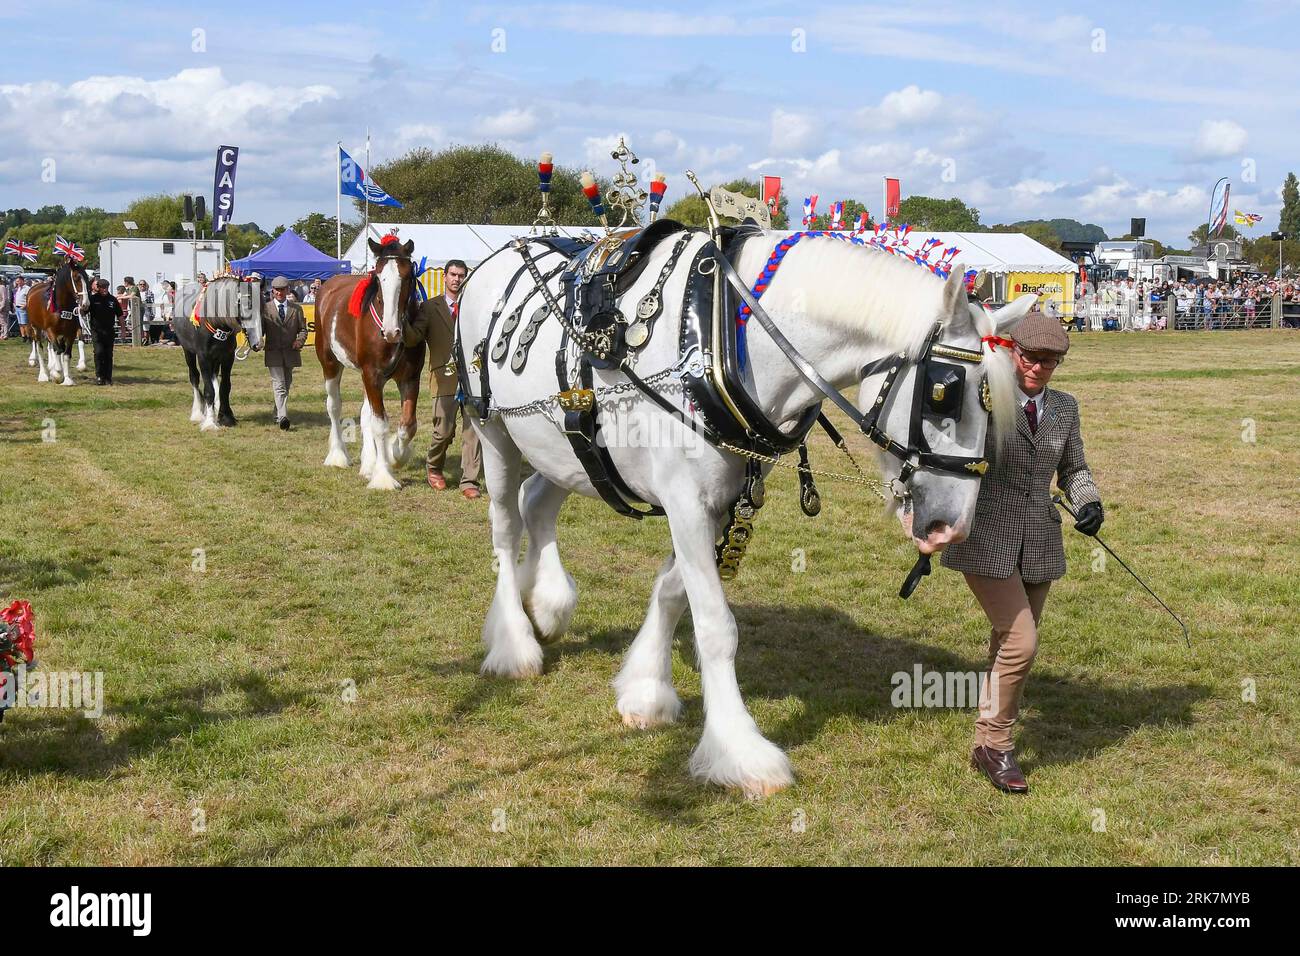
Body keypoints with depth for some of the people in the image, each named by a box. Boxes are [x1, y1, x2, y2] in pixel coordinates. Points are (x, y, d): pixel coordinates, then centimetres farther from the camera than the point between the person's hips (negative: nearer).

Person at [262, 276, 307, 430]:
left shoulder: (296, 308, 10)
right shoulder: (265, 308, 4)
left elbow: (303, 329, 10)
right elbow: (260, 328, 3)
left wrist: (300, 340, -10)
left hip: (291, 352, 3)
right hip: (273, 352, -3)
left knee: (286, 385, 12)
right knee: (279, 385, -13)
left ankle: (277, 415, 27)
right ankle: (282, 417, -23)